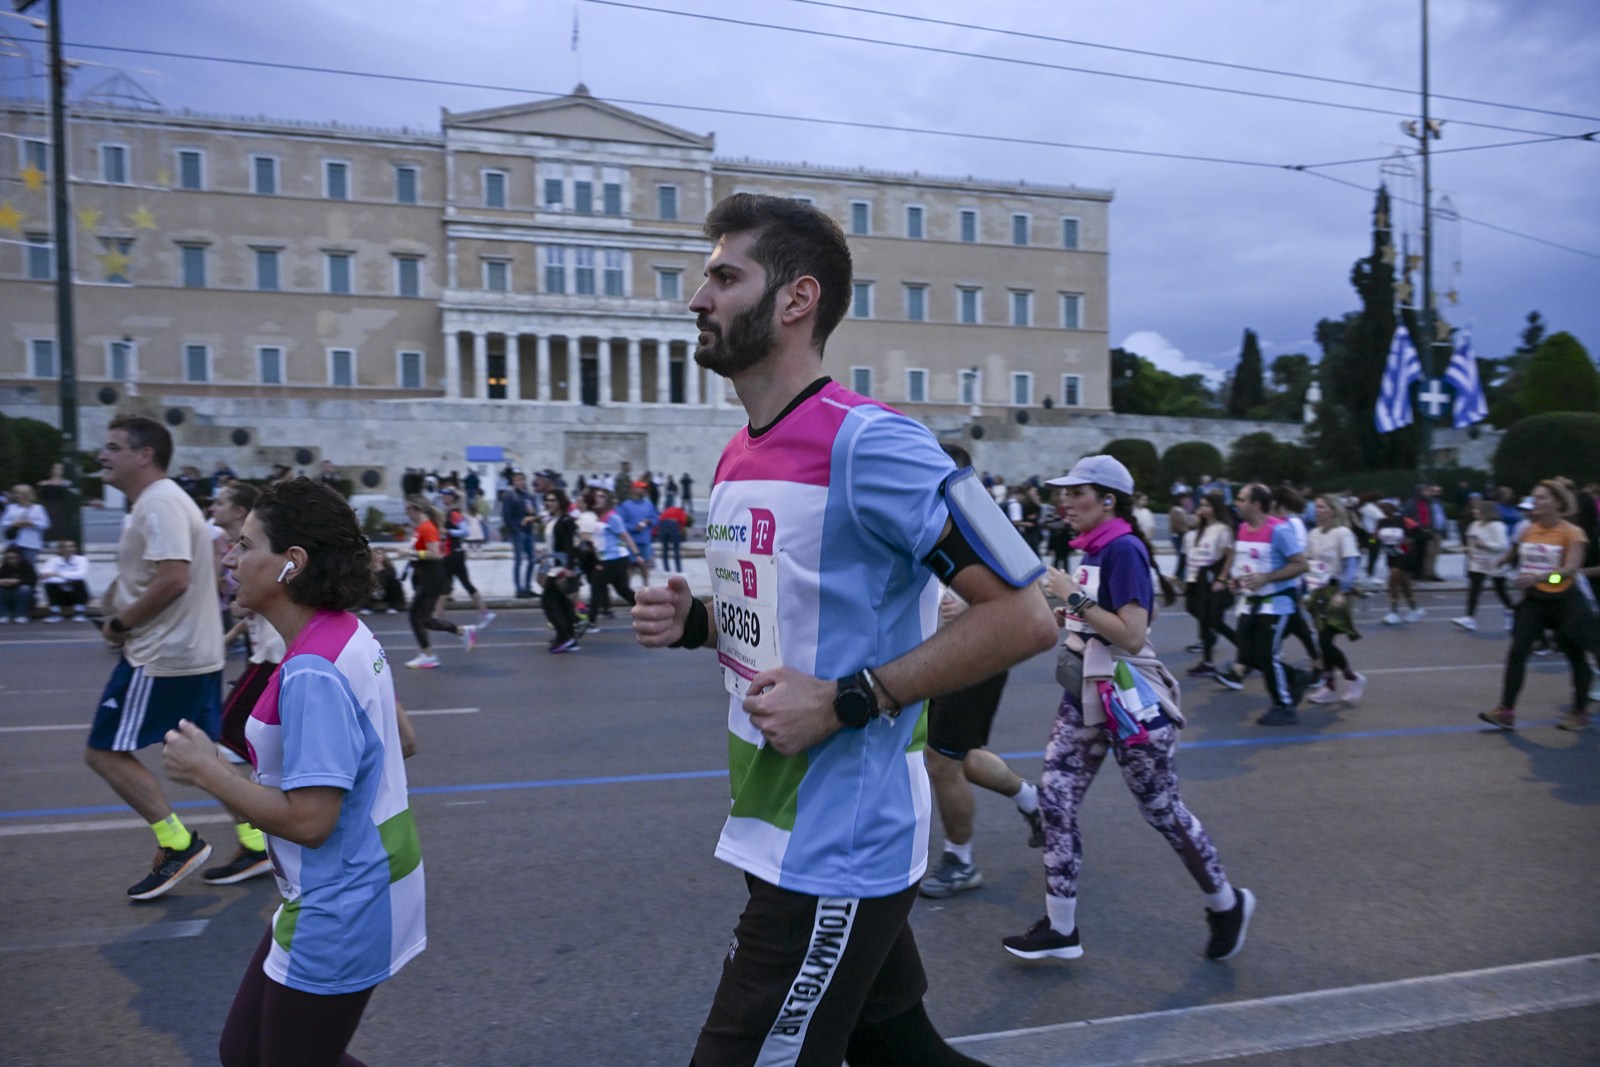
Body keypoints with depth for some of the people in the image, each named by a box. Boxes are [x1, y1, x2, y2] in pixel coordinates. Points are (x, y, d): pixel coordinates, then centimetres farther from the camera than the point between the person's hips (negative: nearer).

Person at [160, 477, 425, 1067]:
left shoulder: (312, 675, -26)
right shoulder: (351, 635, 3)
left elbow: (307, 820, -26)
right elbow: (398, 740, 15)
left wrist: (205, 770, -15)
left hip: (337, 917, -10)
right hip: (349, 891, 10)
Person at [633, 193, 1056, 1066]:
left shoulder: (866, 443, -19)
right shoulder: (738, 456, 9)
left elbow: (1022, 617, -20)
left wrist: (845, 702, -22)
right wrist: (694, 622, 2)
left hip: (836, 852, -9)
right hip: (778, 832, 9)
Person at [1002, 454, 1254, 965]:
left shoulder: (1124, 549, -17)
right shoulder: (1090, 549, 9)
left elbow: (1132, 635, -24)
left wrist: (1074, 598, -22)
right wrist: (1065, 614, 9)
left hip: (1129, 699, -8)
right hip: (1085, 695, 8)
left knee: (1163, 810, 6)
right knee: (1055, 797, 1)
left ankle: (1227, 904, 31)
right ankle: (1060, 929, 10)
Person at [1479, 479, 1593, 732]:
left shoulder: (1572, 533, -12)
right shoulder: (1526, 530, 3)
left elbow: (1571, 569, -25)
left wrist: (1537, 577, -37)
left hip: (1564, 601, -4)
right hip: (1534, 600, 4)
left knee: (1576, 657, 9)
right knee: (1517, 651, -9)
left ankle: (1580, 713, 24)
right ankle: (1506, 711, -10)